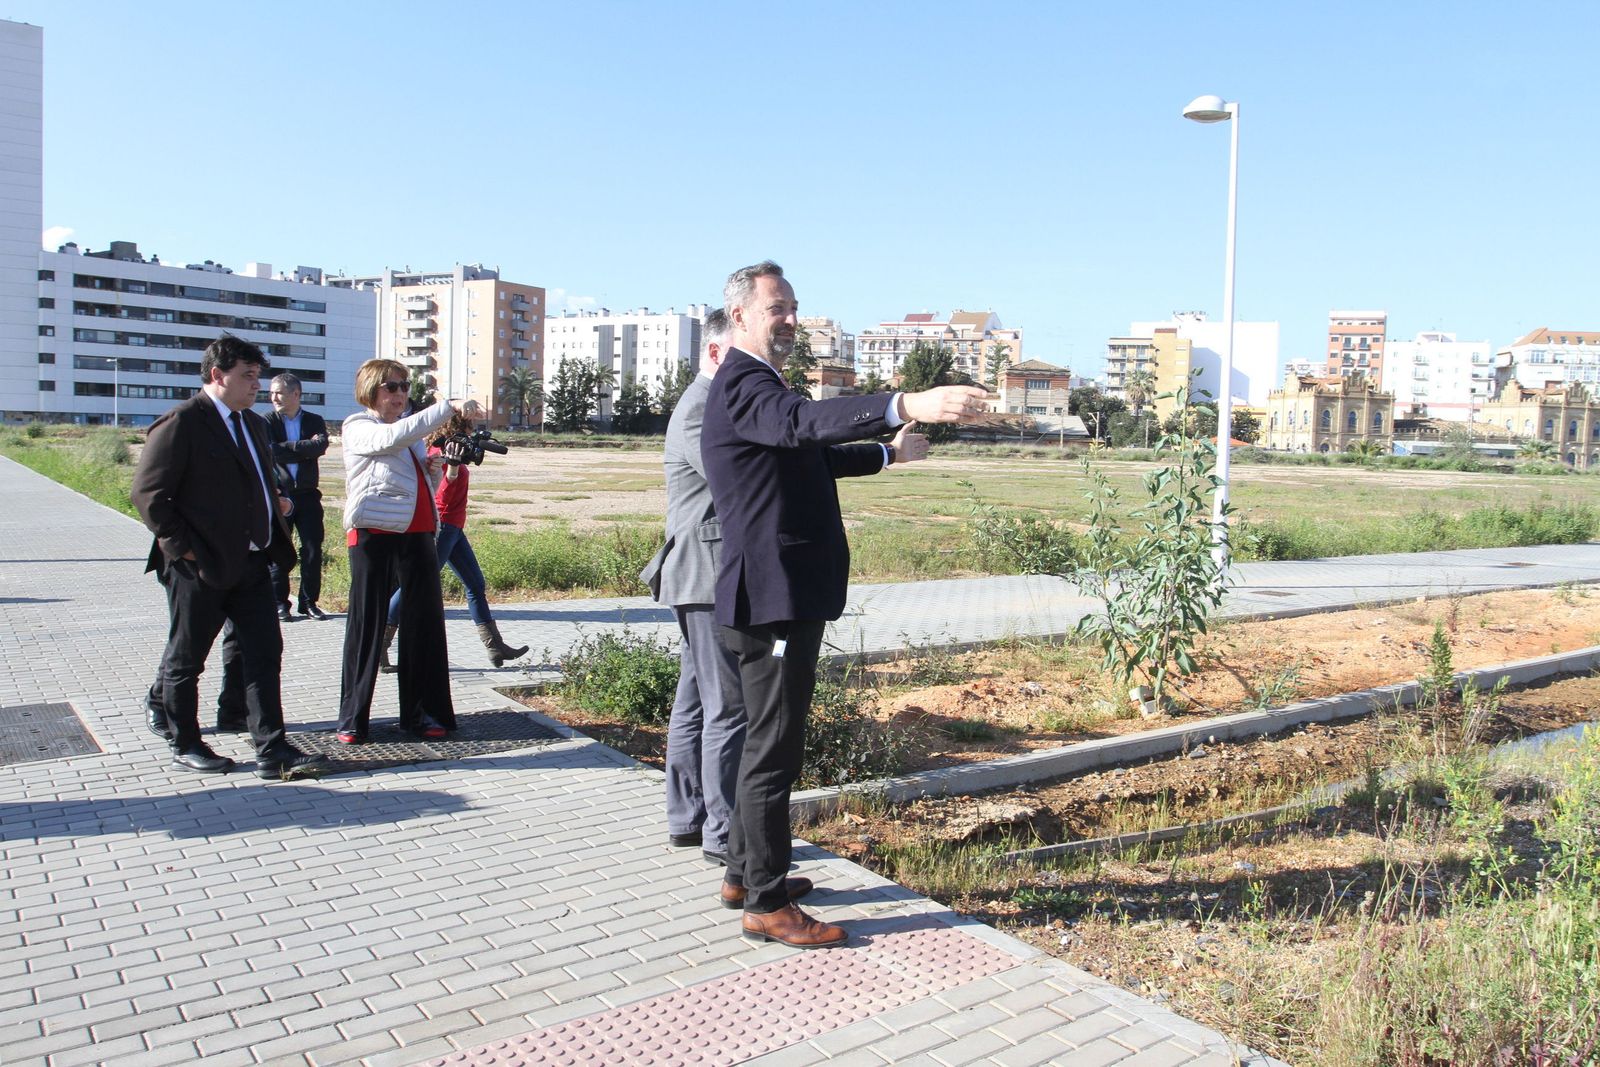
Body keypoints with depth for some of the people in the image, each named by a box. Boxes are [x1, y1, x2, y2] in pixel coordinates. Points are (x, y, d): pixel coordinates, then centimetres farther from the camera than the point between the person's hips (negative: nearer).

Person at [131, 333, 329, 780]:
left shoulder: (252, 423, 14)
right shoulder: (180, 423, -11)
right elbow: (148, 494, -14)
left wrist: (275, 505, 10)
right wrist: (181, 546, -15)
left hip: (251, 562, 8)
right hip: (200, 566, -7)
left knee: (264, 654, 3)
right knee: (185, 660, 9)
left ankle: (272, 751, 6)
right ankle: (185, 746, 24)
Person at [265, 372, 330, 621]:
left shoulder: (315, 421, 7)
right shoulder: (267, 422, 4)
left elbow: (321, 445, -12)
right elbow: (271, 452, -12)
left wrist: (288, 447, -13)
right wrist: (305, 449, -9)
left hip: (307, 495, 1)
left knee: (313, 549, 1)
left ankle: (309, 601, 12)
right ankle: (279, 603, 12)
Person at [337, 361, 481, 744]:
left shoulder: (411, 430, 18)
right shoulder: (358, 428, -1)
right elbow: (393, 437, -24)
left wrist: (434, 470, 3)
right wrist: (449, 407, -29)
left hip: (418, 536, 6)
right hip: (374, 536, -6)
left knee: (424, 622, 5)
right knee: (367, 625, 0)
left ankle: (420, 712, 14)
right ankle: (352, 718, 9)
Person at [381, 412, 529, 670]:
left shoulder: (451, 451, 13)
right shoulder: (439, 453, -14)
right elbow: (444, 496, -25)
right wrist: (452, 467, -38)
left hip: (453, 528, 11)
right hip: (441, 526, -11)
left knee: (476, 585, 11)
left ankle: (495, 646, 15)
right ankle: (379, 645, -4)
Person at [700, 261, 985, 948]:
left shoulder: (759, 385, 20)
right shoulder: (742, 385, -15)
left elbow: (812, 454, 34)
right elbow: (804, 421, -37)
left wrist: (888, 453, 38)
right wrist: (908, 405, -49)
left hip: (785, 600, 11)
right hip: (773, 600, -11)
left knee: (767, 743, 19)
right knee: (773, 752, -3)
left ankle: (745, 874, 32)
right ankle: (768, 905, 8)